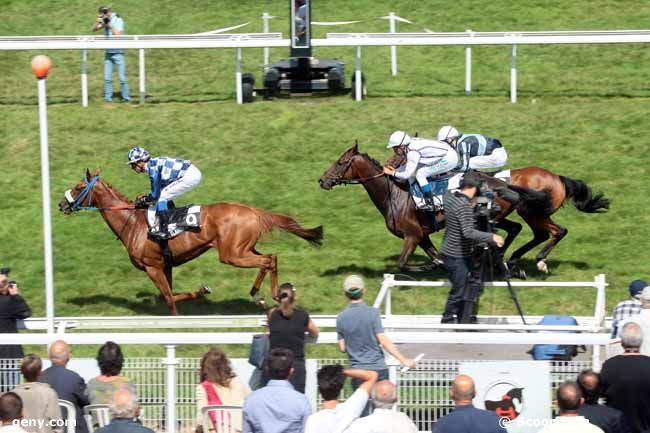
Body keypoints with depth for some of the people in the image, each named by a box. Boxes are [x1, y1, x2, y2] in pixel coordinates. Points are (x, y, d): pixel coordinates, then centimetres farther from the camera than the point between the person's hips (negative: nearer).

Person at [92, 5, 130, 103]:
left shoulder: (118, 20, -9)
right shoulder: (105, 21, 9)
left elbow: (118, 35, -18)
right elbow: (94, 29, 8)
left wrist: (109, 25, -22)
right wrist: (98, 22, -11)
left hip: (118, 52, -6)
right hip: (108, 53, 6)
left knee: (122, 77, -4)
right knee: (107, 78, 1)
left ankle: (126, 98, 3)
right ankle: (107, 98, 5)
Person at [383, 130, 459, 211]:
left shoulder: (413, 152, -26)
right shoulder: (410, 146, 2)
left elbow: (407, 174, -22)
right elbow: (409, 166, 17)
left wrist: (391, 173, -9)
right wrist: (395, 170, 7)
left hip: (449, 158, -10)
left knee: (419, 174, -12)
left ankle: (430, 204, -7)